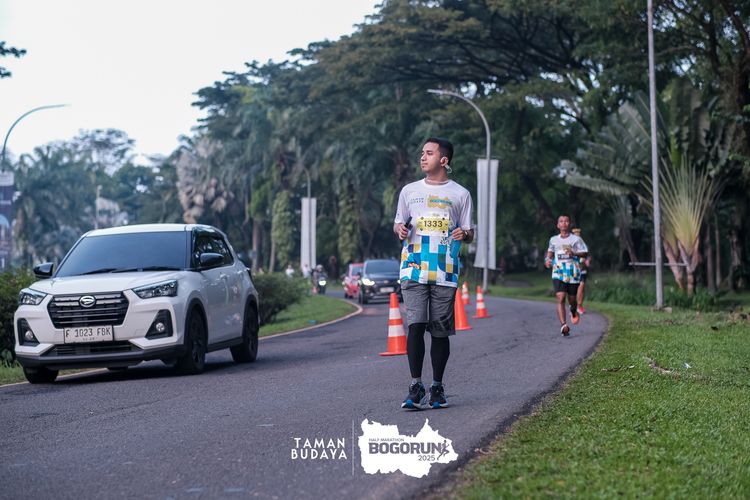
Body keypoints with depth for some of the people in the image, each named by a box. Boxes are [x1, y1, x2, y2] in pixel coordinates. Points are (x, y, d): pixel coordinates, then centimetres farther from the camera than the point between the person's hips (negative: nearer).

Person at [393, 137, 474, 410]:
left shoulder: (460, 194, 8)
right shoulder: (409, 191, 13)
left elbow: (470, 233, 11)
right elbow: (398, 224, 20)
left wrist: (464, 234, -12)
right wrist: (399, 229, -4)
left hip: (445, 272, -1)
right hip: (414, 270, 1)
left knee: (440, 331, 3)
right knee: (415, 326, -11)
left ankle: (437, 388, 13)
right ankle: (415, 388, -7)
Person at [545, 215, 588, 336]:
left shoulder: (576, 239, 3)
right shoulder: (553, 240, 12)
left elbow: (585, 253, 0)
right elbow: (550, 251, 28)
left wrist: (574, 253, -18)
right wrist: (548, 260, 8)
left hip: (573, 273, -1)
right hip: (558, 273, 1)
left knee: (572, 299, 10)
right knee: (560, 298, -17)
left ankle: (574, 312, 47)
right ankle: (563, 325, -25)